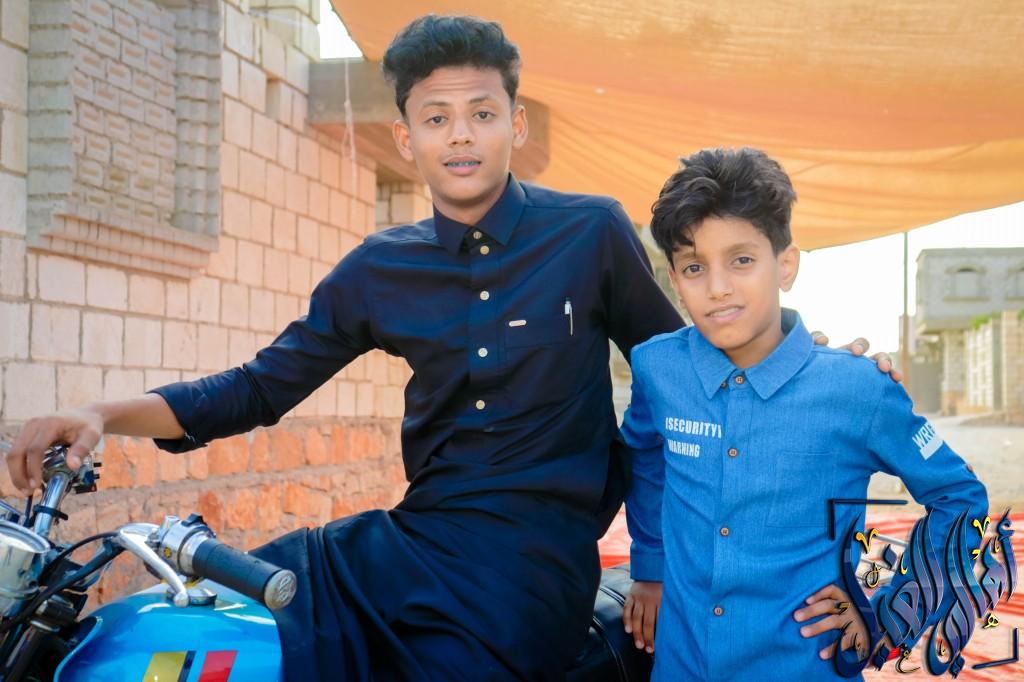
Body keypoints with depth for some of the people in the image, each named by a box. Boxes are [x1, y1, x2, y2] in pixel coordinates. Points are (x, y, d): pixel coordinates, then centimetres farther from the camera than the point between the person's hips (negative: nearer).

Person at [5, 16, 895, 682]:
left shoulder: (592, 232, 0)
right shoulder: (379, 270, 9)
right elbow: (264, 386, 10)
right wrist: (106, 414, -2)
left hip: (530, 564, -4)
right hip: (406, 543, 4)